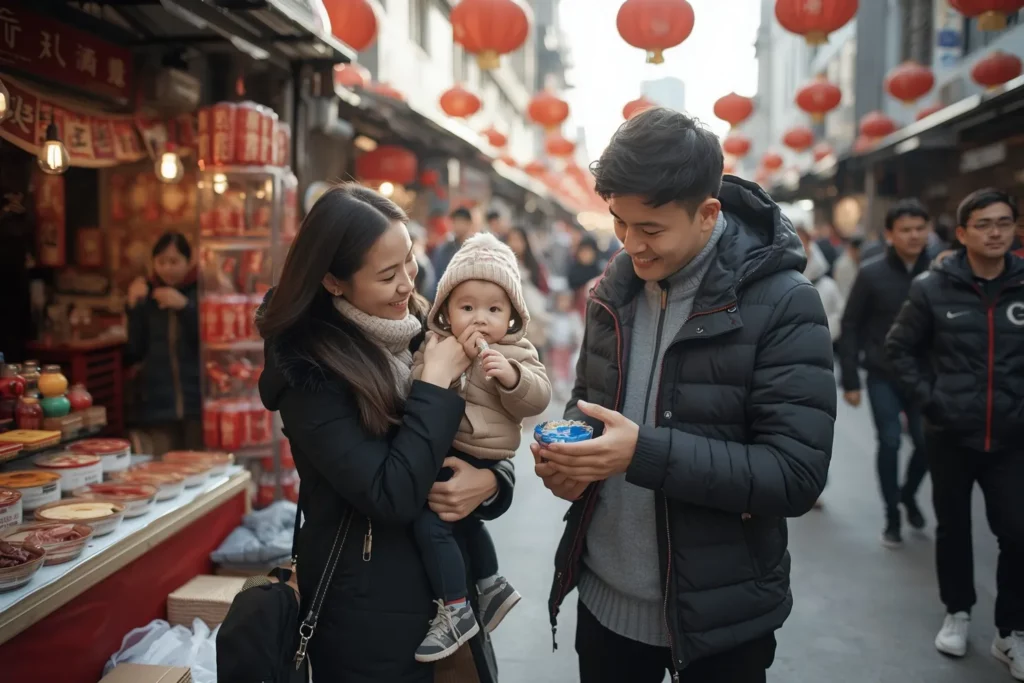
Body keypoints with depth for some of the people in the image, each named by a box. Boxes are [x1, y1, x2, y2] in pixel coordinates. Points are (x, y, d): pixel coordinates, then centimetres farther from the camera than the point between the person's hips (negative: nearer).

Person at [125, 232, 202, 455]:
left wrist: (185, 306, -19)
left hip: (198, 402, -2)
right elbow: (133, 353, 3)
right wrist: (134, 307, -7)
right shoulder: (147, 296, 8)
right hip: (156, 405, 2)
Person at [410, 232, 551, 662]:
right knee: (462, 517, 24)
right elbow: (417, 386, -10)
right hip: (439, 450, 7)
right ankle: (492, 585, 47)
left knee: (430, 522, -16)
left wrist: (511, 375, -31)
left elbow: (537, 399, -14)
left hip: (477, 457, -7)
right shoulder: (433, 342, 4)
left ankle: (456, 612, -2)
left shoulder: (516, 353, -4)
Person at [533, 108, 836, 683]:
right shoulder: (616, 288, 1)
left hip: (720, 617, -4)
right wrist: (567, 448, -9)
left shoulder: (783, 304, -17)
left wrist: (644, 452, -29)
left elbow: (797, 476, -20)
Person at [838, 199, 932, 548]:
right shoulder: (871, 273, -8)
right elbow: (850, 327, -4)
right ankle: (892, 515, 17)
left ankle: (908, 493, 34)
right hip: (883, 376, -2)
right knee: (890, 443, -2)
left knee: (926, 442, 4)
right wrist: (850, 380, -6)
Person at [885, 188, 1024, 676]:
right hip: (950, 434, 0)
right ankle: (957, 612, 34)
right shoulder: (934, 288, -5)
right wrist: (929, 397, -6)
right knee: (953, 526, 14)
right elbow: (900, 348, 2)